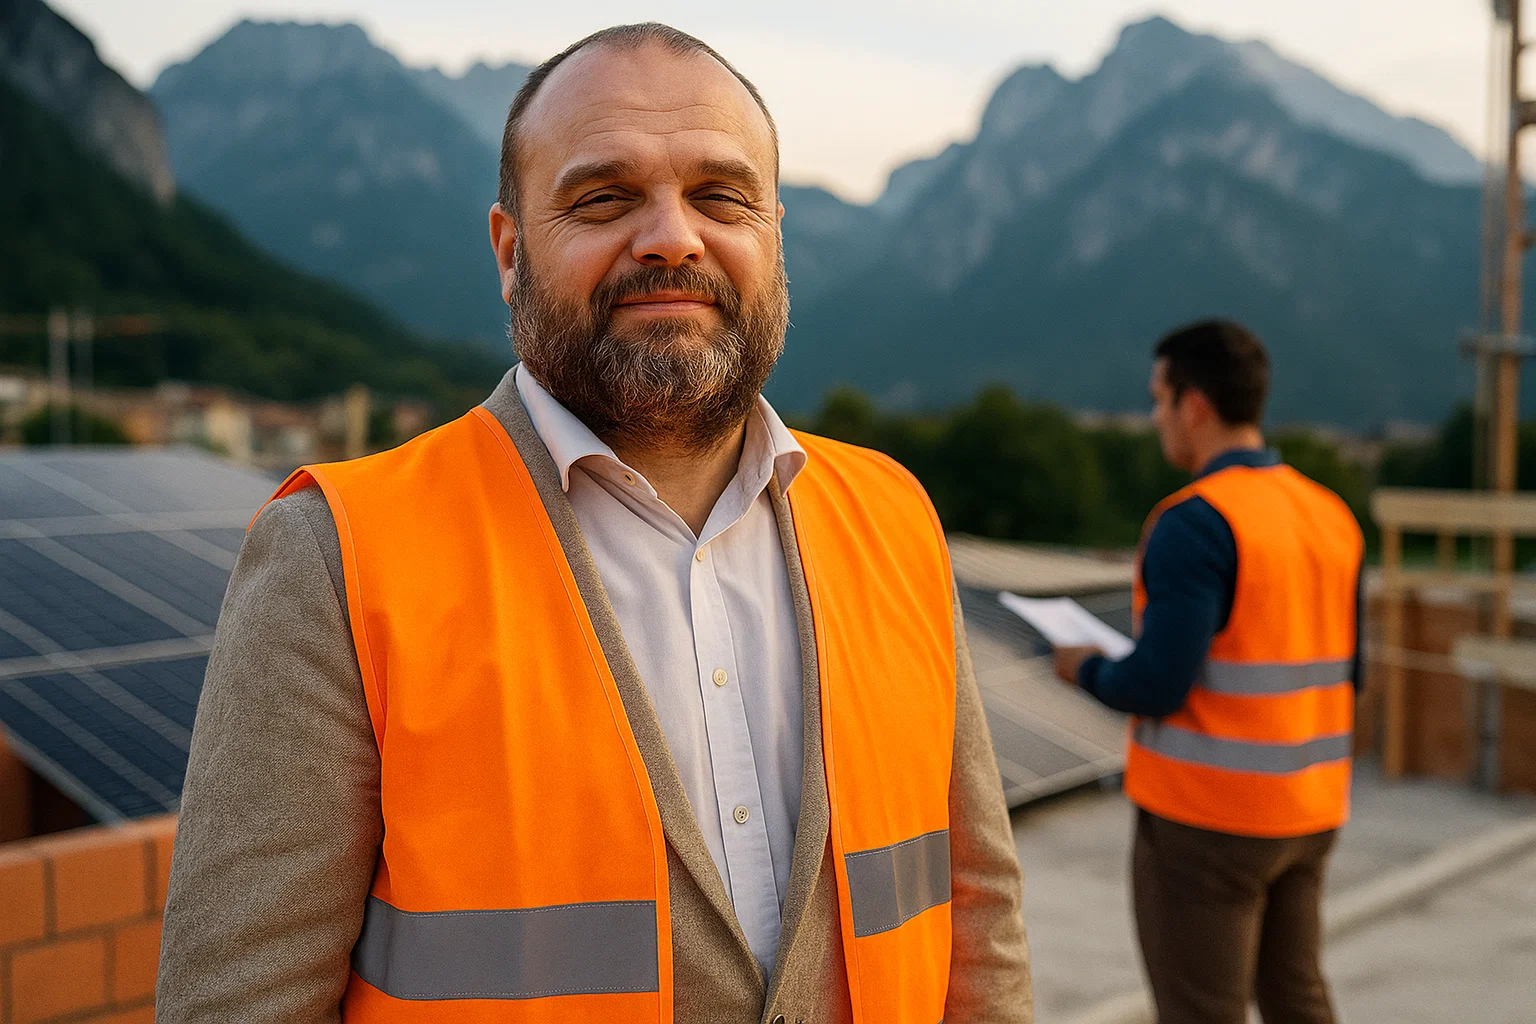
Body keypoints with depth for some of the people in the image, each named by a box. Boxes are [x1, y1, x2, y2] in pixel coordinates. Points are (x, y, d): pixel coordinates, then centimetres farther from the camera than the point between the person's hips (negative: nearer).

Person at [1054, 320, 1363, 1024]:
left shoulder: (1195, 523, -19)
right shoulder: (1330, 515, 6)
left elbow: (1158, 686, -23)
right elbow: (1341, 673, 11)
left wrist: (1088, 671, -3)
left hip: (1205, 815, -8)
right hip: (1307, 809, 8)